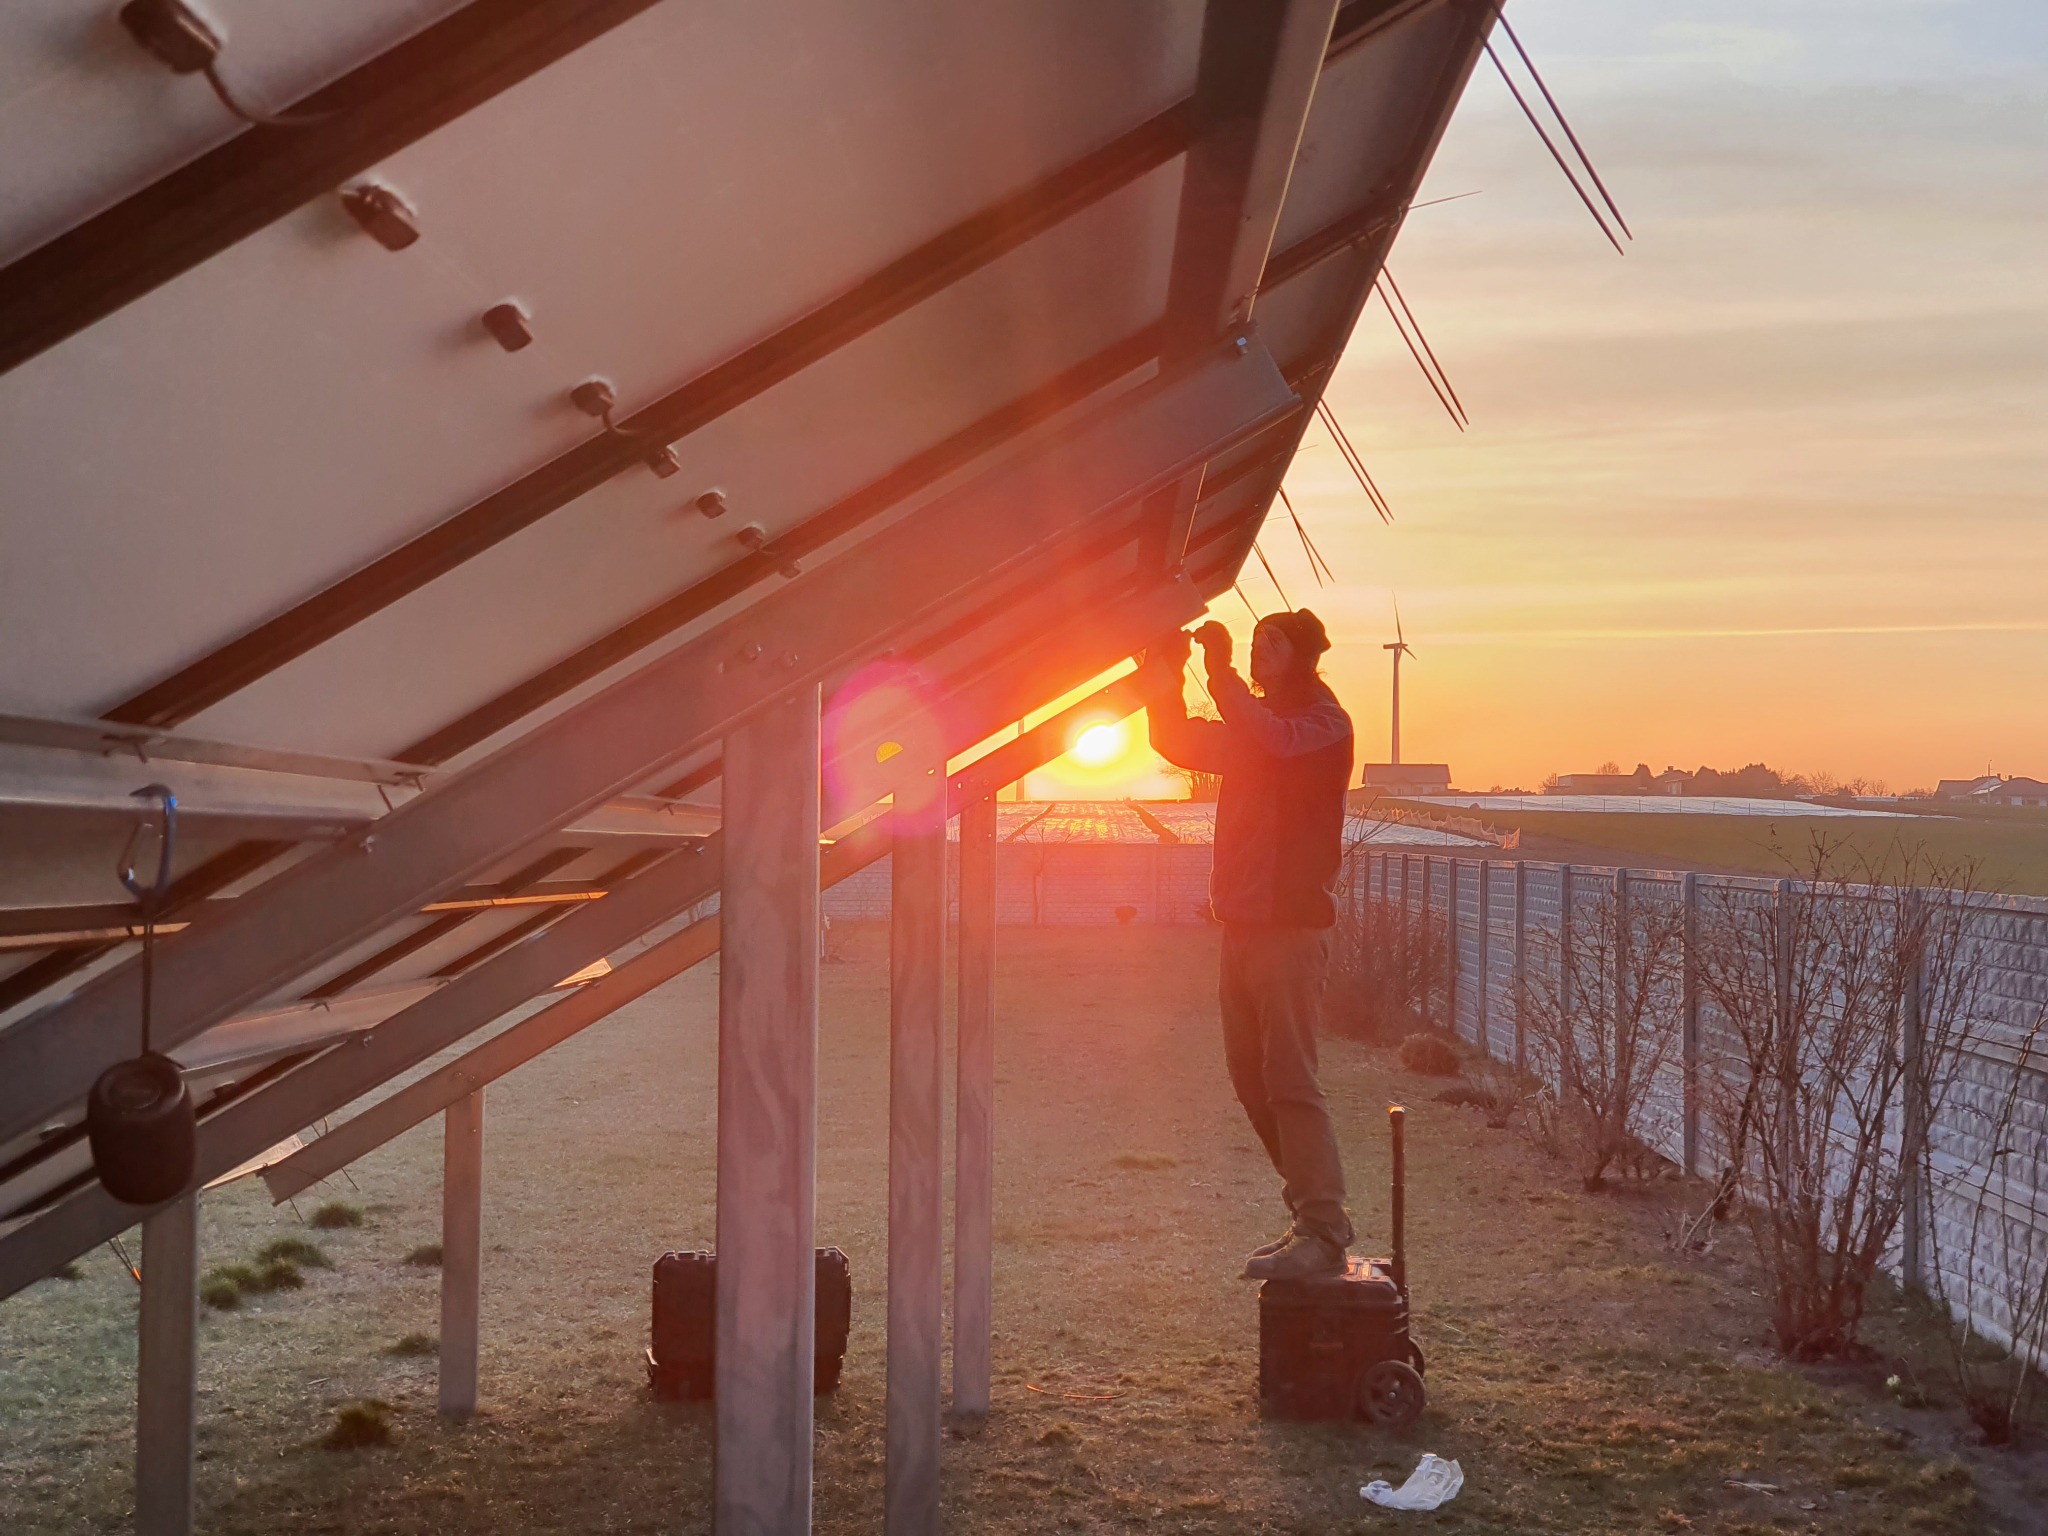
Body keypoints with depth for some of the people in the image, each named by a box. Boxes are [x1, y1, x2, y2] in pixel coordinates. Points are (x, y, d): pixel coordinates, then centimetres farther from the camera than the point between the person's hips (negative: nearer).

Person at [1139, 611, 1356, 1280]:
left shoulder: (1324, 723, -5)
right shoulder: (1252, 727, 21)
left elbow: (1274, 744, -25)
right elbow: (1177, 742, 16)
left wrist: (1222, 672, -22)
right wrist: (1166, 677, 1)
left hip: (1290, 928, -9)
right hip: (1243, 924, 9)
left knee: (1289, 1079, -13)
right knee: (1251, 1075, 10)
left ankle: (1324, 1235, -12)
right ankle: (1313, 1215, 17)